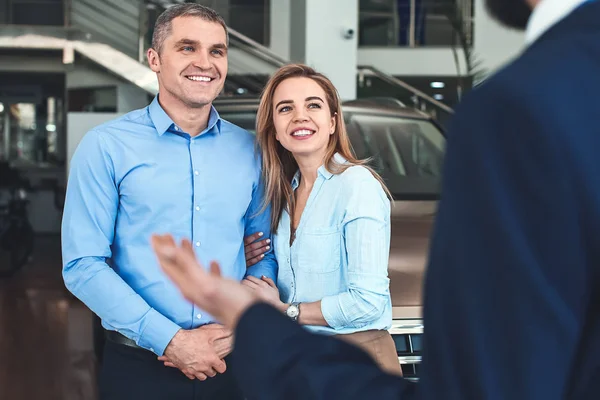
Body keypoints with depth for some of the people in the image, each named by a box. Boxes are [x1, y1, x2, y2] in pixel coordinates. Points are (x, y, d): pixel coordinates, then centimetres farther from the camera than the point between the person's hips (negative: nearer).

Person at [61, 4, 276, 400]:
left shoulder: (249, 150, 5)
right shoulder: (106, 146, -5)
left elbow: (264, 255, 9)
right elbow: (83, 266, -9)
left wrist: (237, 327, -8)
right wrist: (170, 340, -15)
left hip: (232, 363, 3)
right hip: (139, 366, -3)